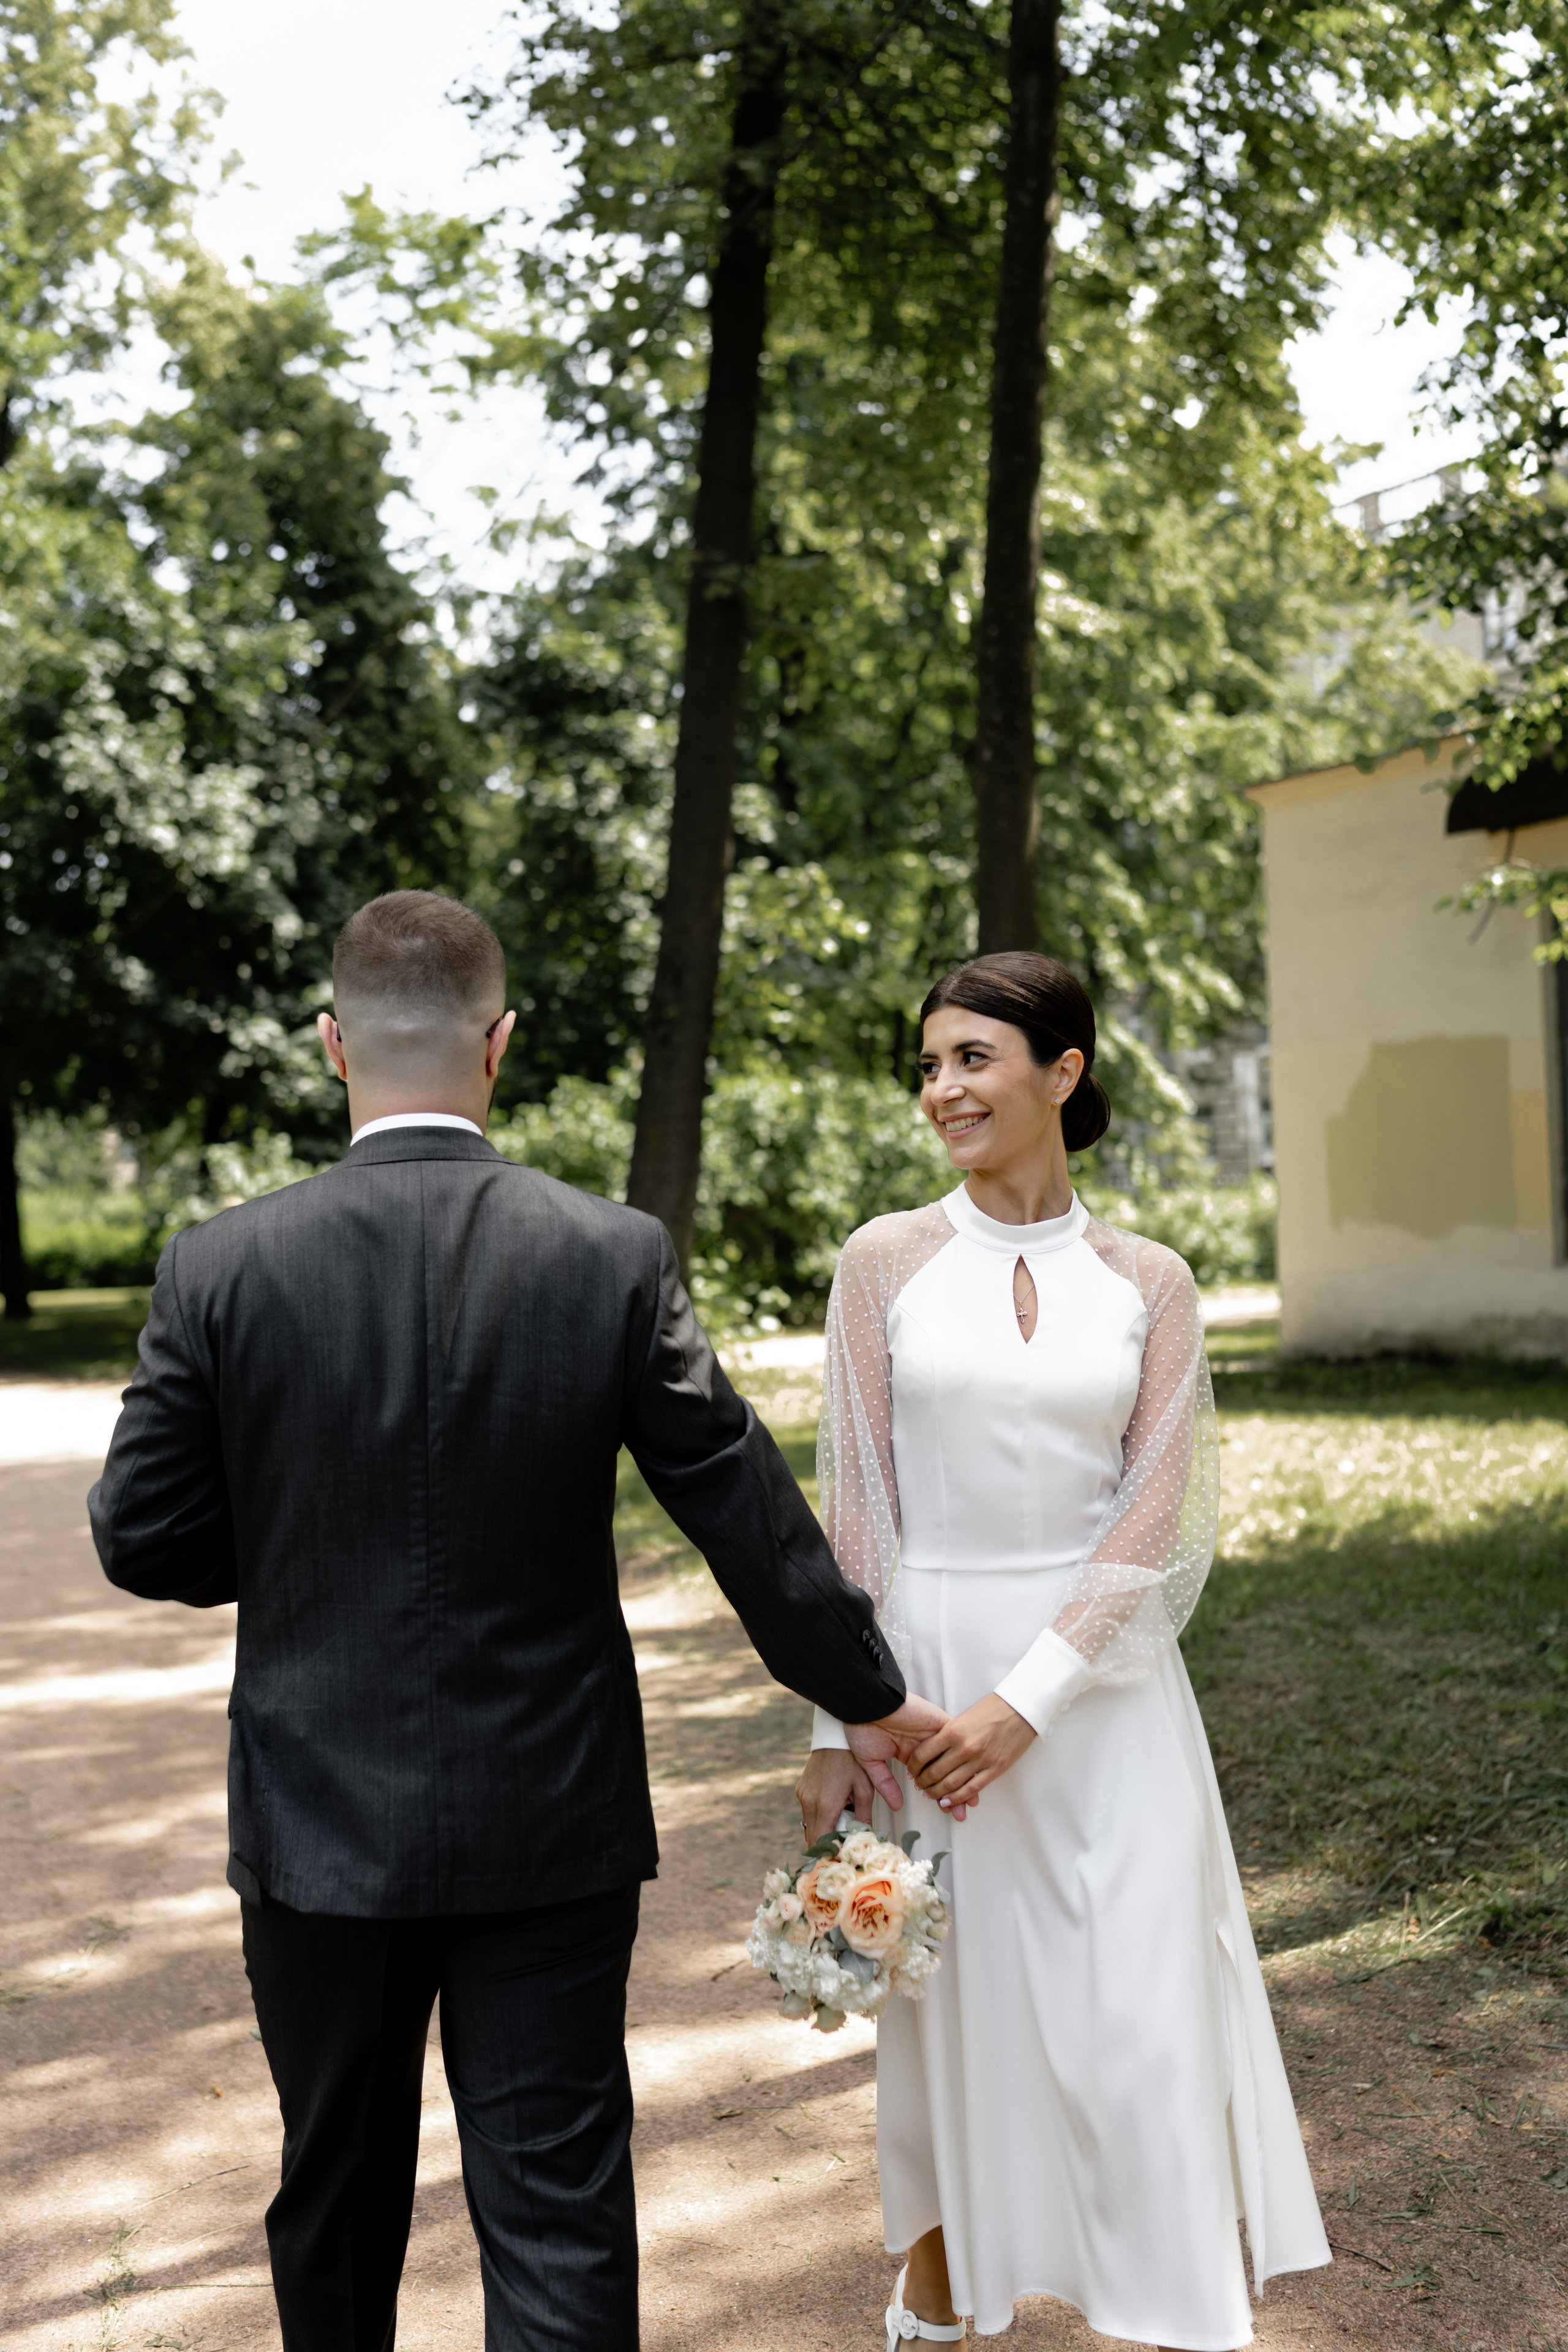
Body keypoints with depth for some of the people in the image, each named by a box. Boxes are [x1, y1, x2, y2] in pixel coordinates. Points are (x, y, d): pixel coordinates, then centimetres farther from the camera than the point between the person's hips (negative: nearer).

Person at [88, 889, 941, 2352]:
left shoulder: (221, 1267, -10)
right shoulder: (615, 1259, -10)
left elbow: (140, 1535, -4)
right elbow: (745, 1511, -4)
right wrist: (872, 1696, 9)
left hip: (318, 1826, 1)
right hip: (549, 1828, -1)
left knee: (338, 2198, 21)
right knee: (558, 2221, 6)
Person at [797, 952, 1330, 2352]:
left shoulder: (1150, 1283, 0)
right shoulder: (889, 1261, -1)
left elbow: (1156, 1515, -5)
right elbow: (856, 1505, -1)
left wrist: (1027, 1700, -14)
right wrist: (840, 1727, -2)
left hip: (1104, 1685, 0)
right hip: (929, 1667, 0)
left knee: (1144, 2010, 1)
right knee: (947, 1993, 13)